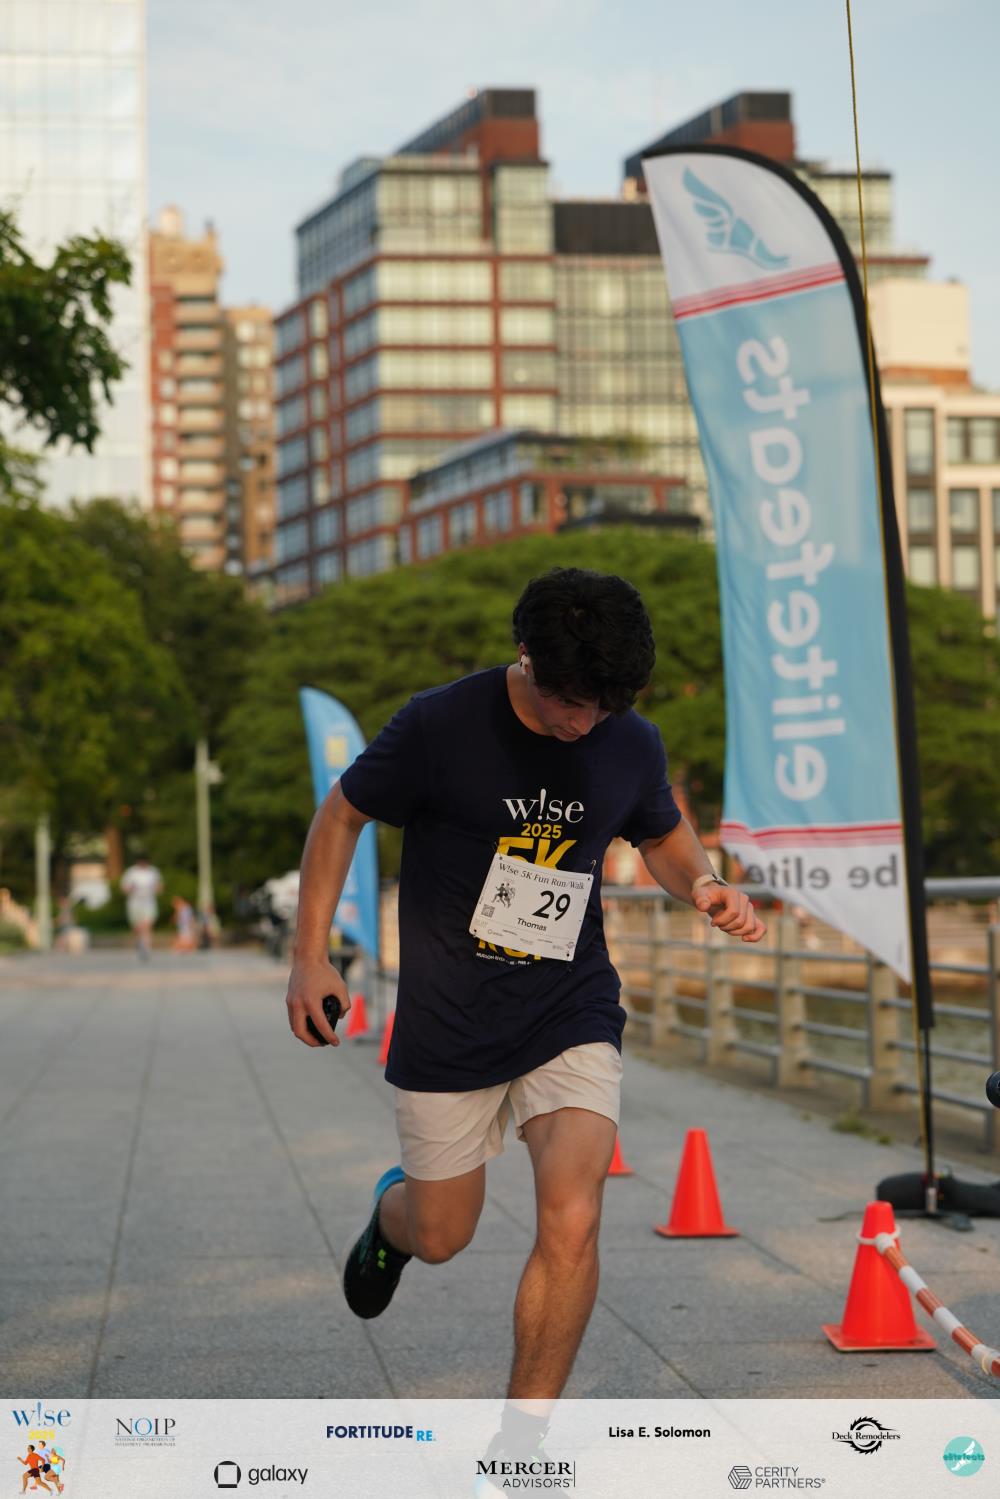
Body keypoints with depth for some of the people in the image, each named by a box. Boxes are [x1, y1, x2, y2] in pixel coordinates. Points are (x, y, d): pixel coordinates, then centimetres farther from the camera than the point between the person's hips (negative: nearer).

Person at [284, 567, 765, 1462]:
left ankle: (520, 1441, -2)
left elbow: (663, 834, 17)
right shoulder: (440, 727, -15)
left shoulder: (633, 746, -4)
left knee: (572, 1222, -17)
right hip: (448, 1027, -1)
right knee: (440, 1236, 12)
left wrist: (703, 886, -6)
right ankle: (392, 1210, 52)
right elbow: (342, 816, -1)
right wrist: (310, 957, -6)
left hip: (572, 1016, 2)